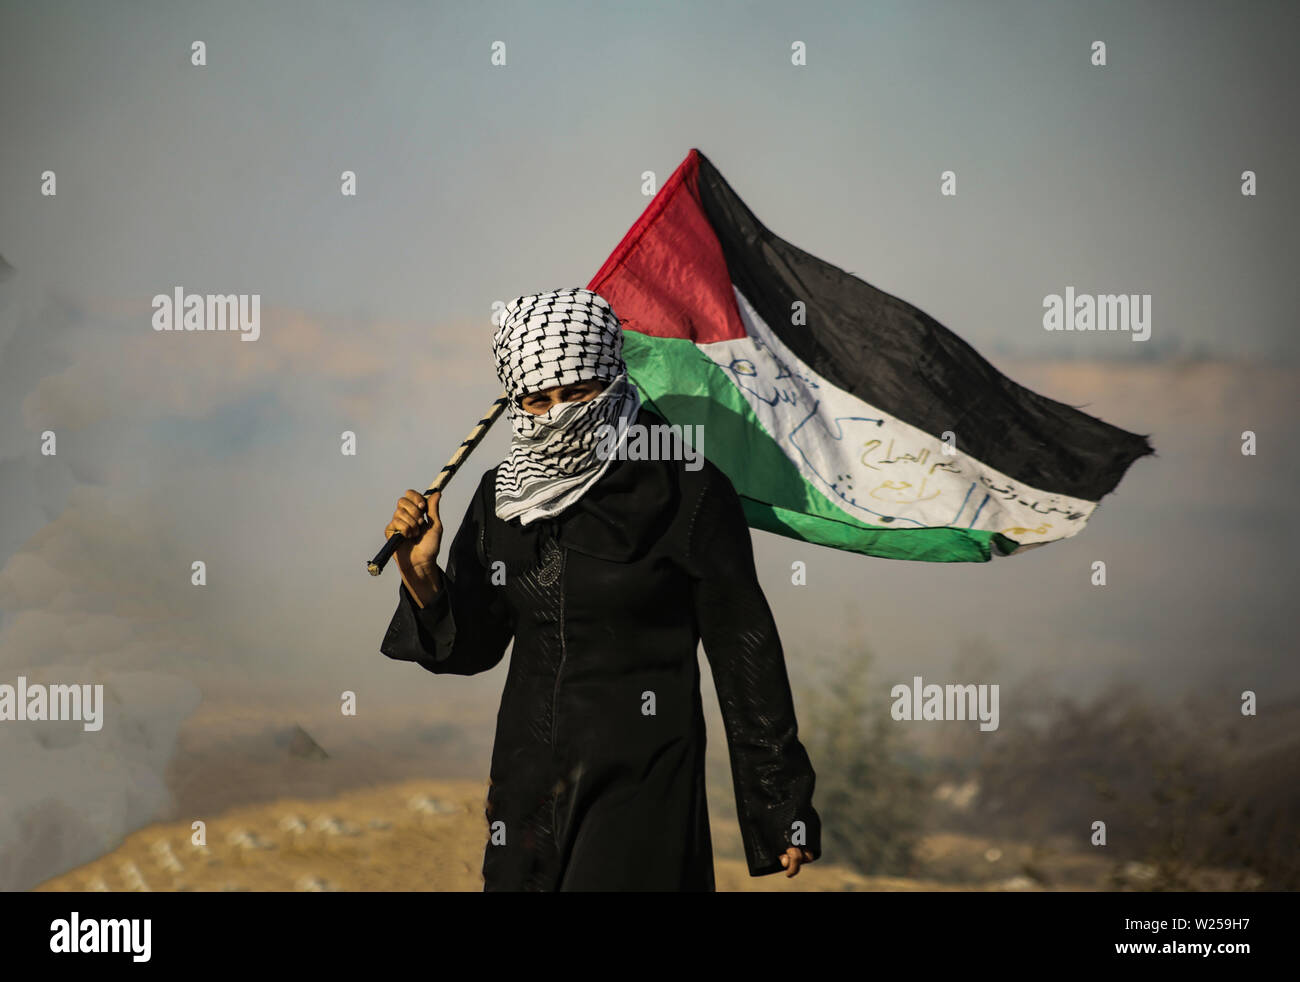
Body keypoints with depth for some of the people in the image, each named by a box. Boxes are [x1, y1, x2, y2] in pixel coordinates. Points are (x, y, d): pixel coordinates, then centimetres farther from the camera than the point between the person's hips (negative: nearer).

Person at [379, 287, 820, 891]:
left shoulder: (687, 493, -9)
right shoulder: (503, 496, 5)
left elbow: (742, 650, -5)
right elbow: (473, 647, 10)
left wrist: (781, 807, -3)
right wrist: (421, 575, -10)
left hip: (641, 779, -5)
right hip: (529, 769, 5)